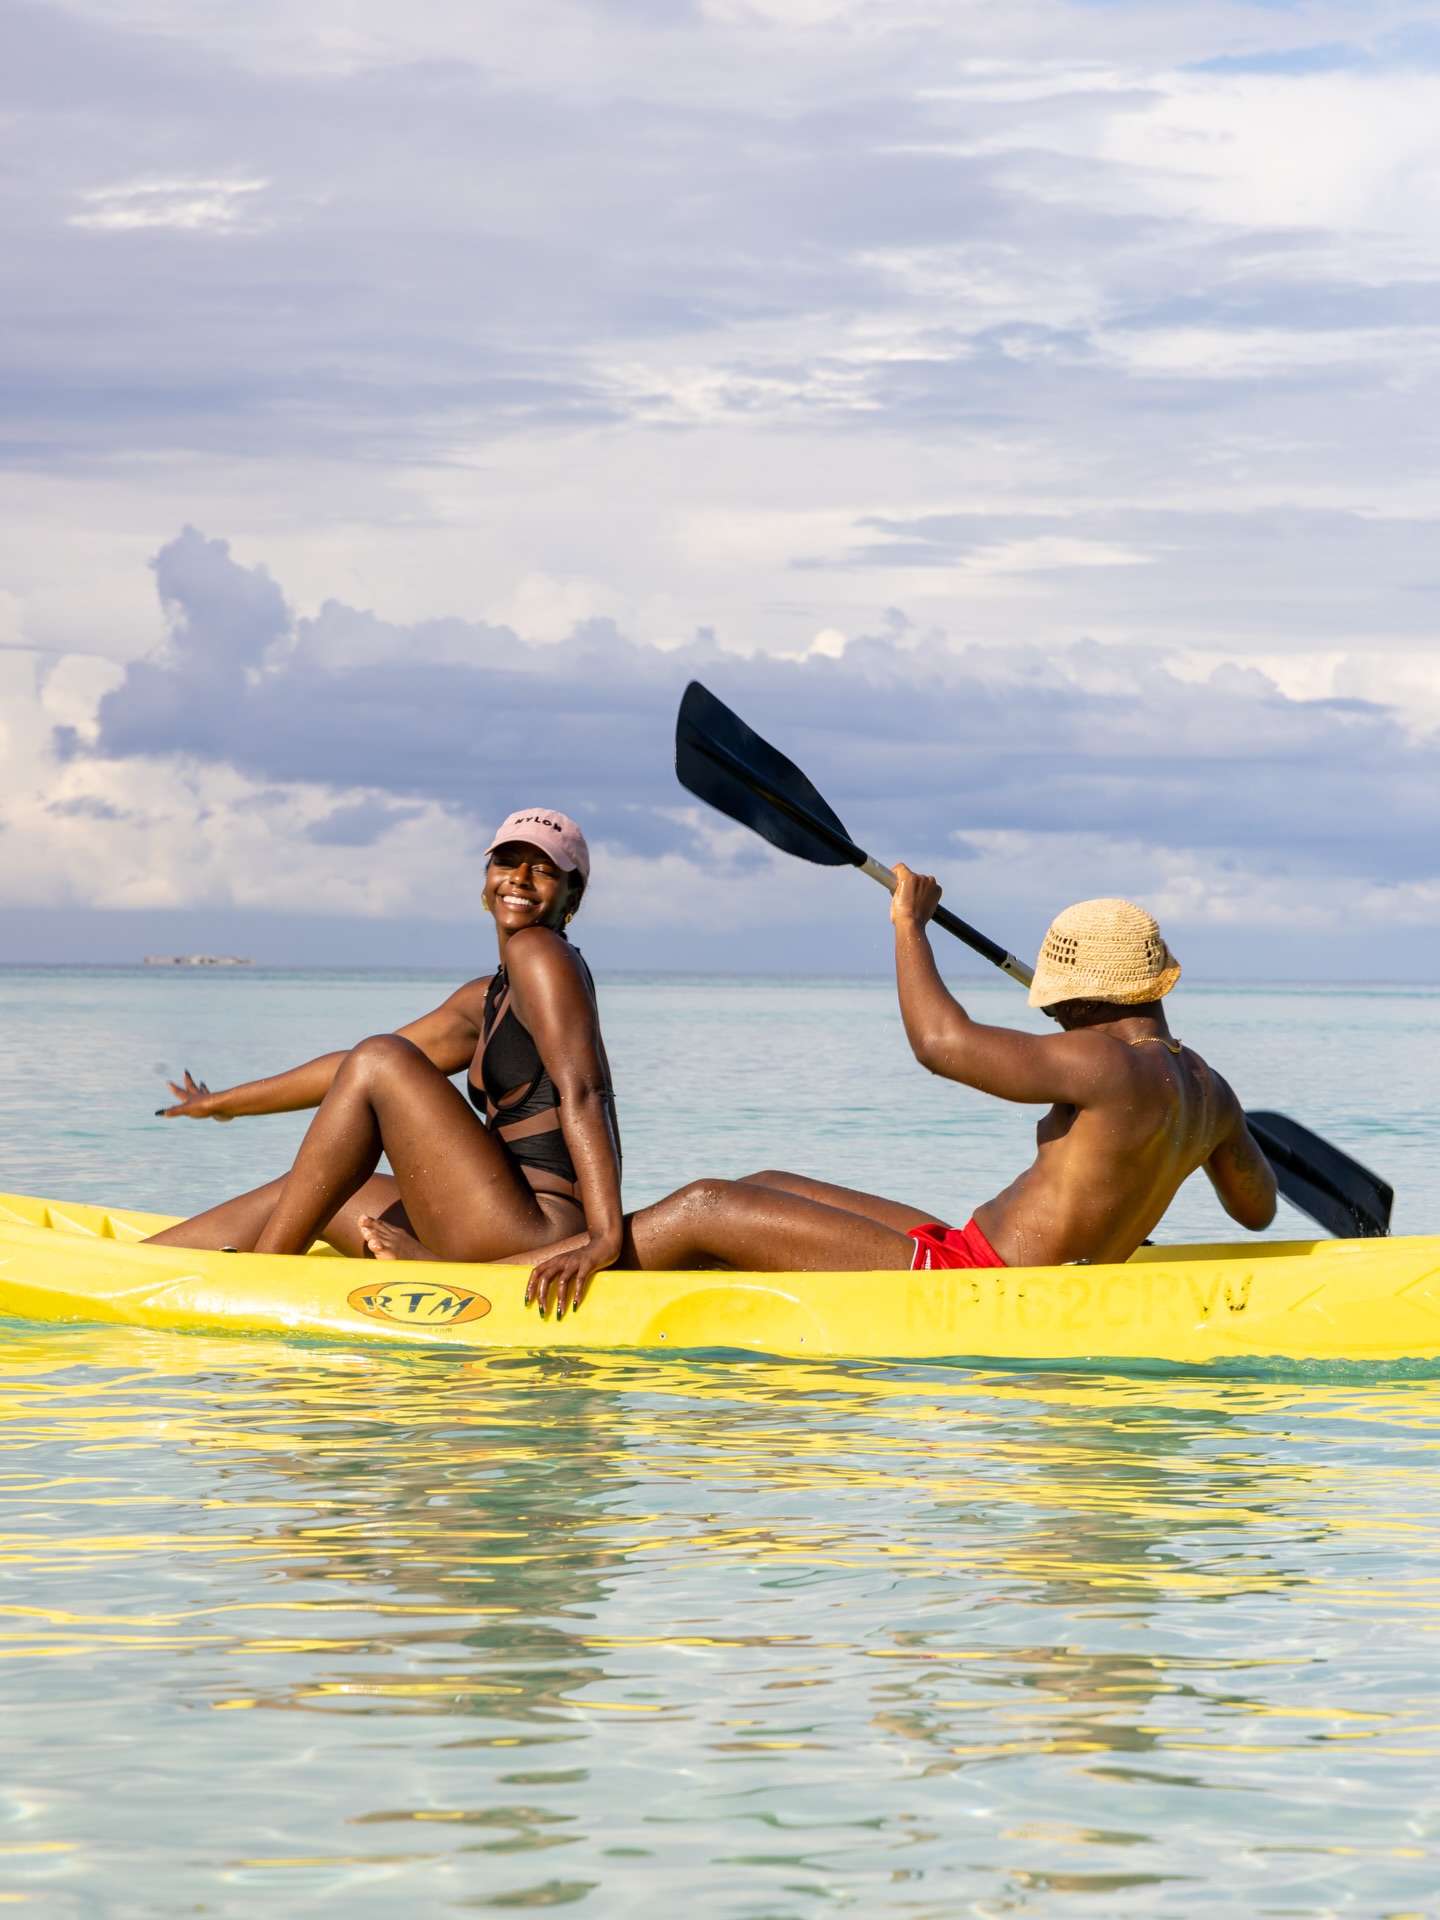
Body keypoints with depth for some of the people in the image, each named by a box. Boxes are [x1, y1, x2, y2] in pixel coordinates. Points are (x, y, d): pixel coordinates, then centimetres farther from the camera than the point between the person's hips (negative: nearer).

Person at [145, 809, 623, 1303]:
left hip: (539, 1235, -9)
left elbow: (583, 1092, -18)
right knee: (302, 1195, 20)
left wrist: (605, 1237, -31)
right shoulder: (486, 999, 22)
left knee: (381, 1060, -12)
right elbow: (356, 1070, 31)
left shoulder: (539, 950, -4)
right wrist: (226, 1103, 38)